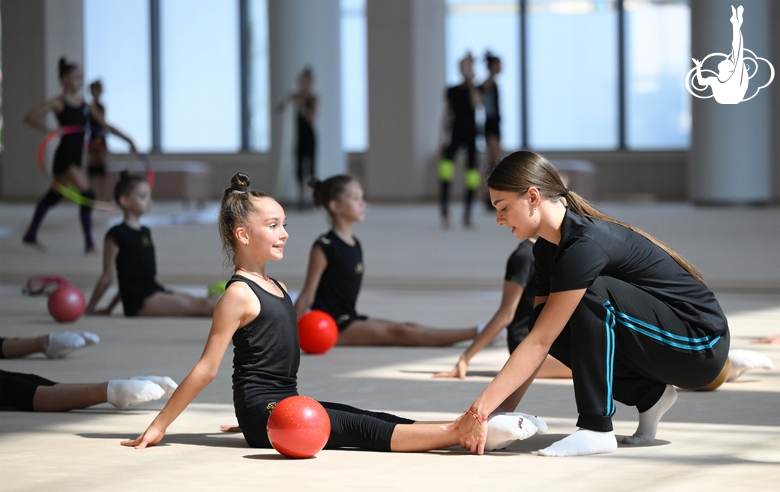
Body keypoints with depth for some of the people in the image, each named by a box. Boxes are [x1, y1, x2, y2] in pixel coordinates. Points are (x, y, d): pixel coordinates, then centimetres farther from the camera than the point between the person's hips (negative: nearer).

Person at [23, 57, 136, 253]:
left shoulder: (84, 103, 9)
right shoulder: (59, 103, -9)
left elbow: (105, 124, 10)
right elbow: (31, 118, -11)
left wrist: (127, 139, 3)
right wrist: (49, 131, -20)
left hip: (75, 156, 7)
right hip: (65, 155, -7)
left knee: (53, 195, 17)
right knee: (87, 194, -16)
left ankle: (31, 235, 29)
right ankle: (89, 242, -12)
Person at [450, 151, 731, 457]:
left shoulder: (585, 245, -25)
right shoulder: (547, 248, 3)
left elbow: (539, 342, -27)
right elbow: (538, 339, 3)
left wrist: (480, 410, -28)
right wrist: (502, 411, -6)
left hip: (702, 348, -9)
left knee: (593, 293, -29)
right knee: (549, 323, -7)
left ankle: (596, 430, -22)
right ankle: (649, 395, 4)